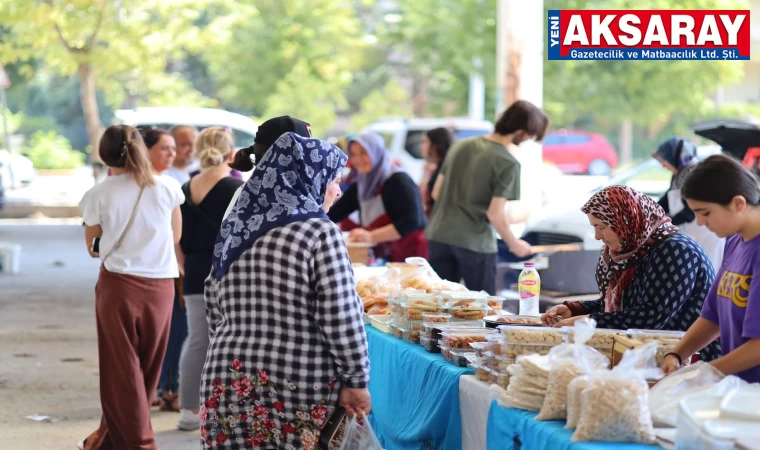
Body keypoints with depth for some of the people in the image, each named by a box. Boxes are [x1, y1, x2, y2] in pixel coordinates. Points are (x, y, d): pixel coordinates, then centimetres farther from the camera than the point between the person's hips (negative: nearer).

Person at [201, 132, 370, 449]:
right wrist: (356, 380, -3)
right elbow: (341, 319, -12)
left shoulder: (235, 229, 10)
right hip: (298, 390, -6)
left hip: (227, 386, 6)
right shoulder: (319, 232, -9)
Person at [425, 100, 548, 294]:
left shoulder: (460, 146, 7)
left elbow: (436, 193, 12)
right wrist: (514, 244, 0)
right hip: (475, 243, -6)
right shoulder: (507, 164, -13)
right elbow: (495, 214, -15)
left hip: (439, 236, 6)